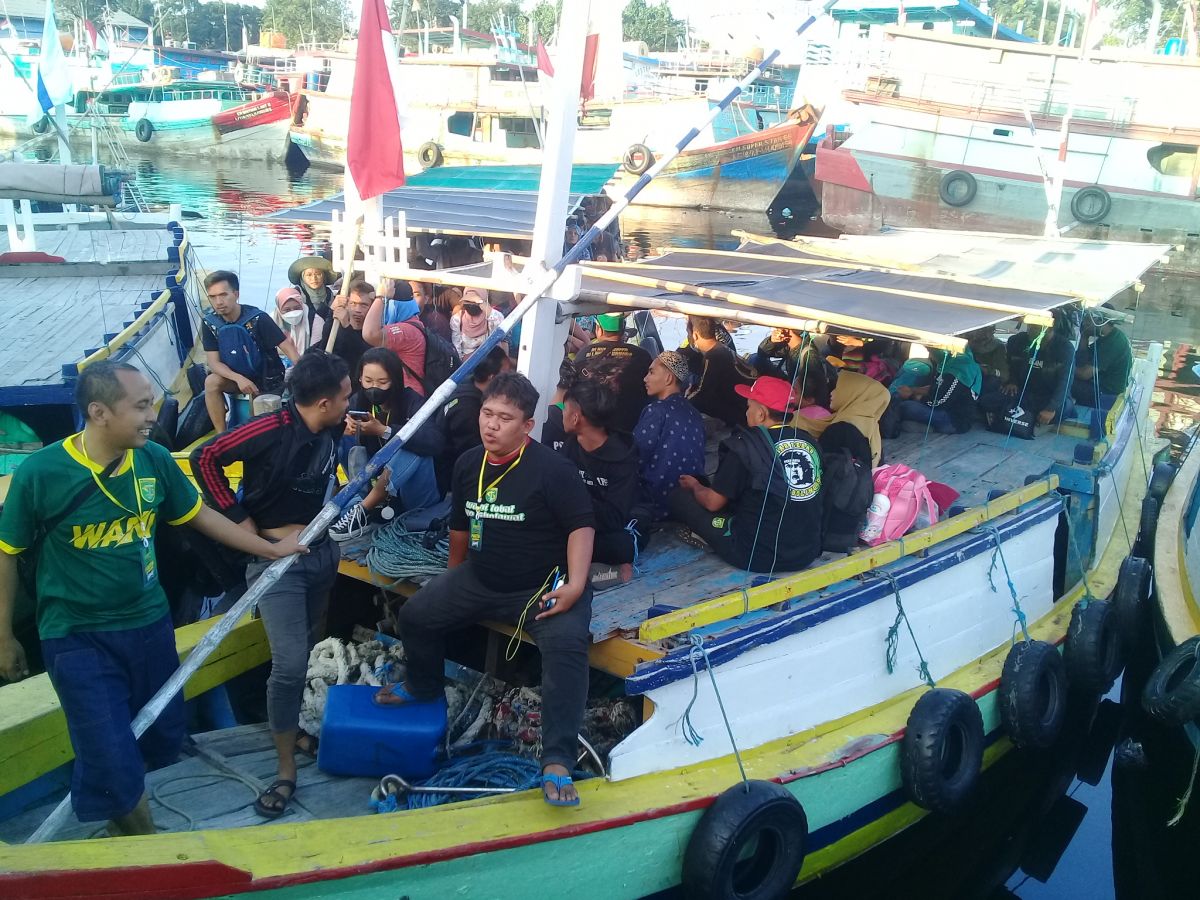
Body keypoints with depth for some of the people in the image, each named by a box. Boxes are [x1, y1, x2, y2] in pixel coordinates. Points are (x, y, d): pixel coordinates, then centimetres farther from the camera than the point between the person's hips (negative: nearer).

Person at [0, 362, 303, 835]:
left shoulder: (155, 460, -8)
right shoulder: (39, 473, -19)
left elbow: (201, 516, 8)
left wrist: (270, 548, 12)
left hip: (150, 624, 5)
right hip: (77, 639, -4)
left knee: (162, 741, 16)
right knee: (111, 762, -5)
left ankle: (123, 812, 44)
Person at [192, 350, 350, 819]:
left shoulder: (333, 432, -3)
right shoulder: (272, 429, -23)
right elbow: (205, 458, -21)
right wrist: (244, 523, -18)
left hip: (321, 551, 6)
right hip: (274, 555, -6)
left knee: (304, 652, 15)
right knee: (289, 662, -11)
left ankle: (290, 728, 36)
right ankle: (286, 771, 2)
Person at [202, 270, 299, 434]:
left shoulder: (257, 318, -23)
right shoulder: (210, 324, -12)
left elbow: (287, 347, -23)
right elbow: (214, 362, -14)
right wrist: (239, 378, -33)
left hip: (267, 378, -3)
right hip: (237, 376, 3)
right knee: (211, 382, -26)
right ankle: (221, 435, -16)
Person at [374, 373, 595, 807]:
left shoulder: (552, 468, -17)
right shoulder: (468, 464, 4)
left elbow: (581, 526, -17)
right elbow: (460, 525, 18)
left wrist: (575, 585, -28)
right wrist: (452, 579, 26)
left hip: (543, 587, -6)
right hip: (479, 579, 7)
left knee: (567, 644, -33)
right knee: (416, 614, 4)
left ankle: (557, 763, -32)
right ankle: (423, 686, 36)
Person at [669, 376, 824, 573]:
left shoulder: (747, 444, -13)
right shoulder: (809, 441, 2)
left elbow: (713, 503, -5)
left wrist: (694, 485, 18)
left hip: (760, 556, -6)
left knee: (678, 496, 6)